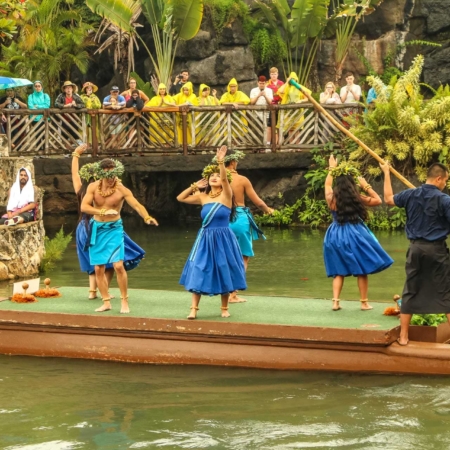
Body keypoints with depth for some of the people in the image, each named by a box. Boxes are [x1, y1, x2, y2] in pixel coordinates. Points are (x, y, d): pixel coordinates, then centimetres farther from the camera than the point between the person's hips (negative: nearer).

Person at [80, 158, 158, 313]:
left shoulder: (122, 190, -12)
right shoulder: (93, 187, -6)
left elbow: (137, 205, -22)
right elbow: (84, 207, -16)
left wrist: (147, 217, -41)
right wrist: (103, 211, -29)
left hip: (114, 229, -3)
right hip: (97, 229, 3)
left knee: (118, 265, -15)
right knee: (99, 268, 4)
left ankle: (124, 301, -2)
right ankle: (106, 302, 15)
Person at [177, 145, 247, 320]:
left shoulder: (226, 195, -6)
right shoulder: (202, 197, 6)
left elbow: (225, 178, -24)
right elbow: (180, 198, 13)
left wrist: (221, 162, -38)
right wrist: (195, 186, 5)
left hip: (222, 239, -3)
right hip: (205, 239, 3)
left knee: (223, 273, 4)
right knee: (198, 273, -4)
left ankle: (224, 308, 18)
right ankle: (194, 309, -2)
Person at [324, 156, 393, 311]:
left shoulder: (331, 198, -4)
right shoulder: (357, 198, -10)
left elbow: (327, 184, 19)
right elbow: (378, 200, 4)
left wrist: (332, 169, 31)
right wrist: (366, 186, 6)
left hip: (336, 235, 2)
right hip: (356, 234, -2)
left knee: (339, 271, 11)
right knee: (361, 271, 7)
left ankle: (335, 301, 1)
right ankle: (364, 303, 10)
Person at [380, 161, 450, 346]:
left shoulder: (411, 195, 2)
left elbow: (389, 198, 20)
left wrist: (386, 173, 29)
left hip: (416, 248, 4)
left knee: (410, 292, 12)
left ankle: (403, 337, 14)